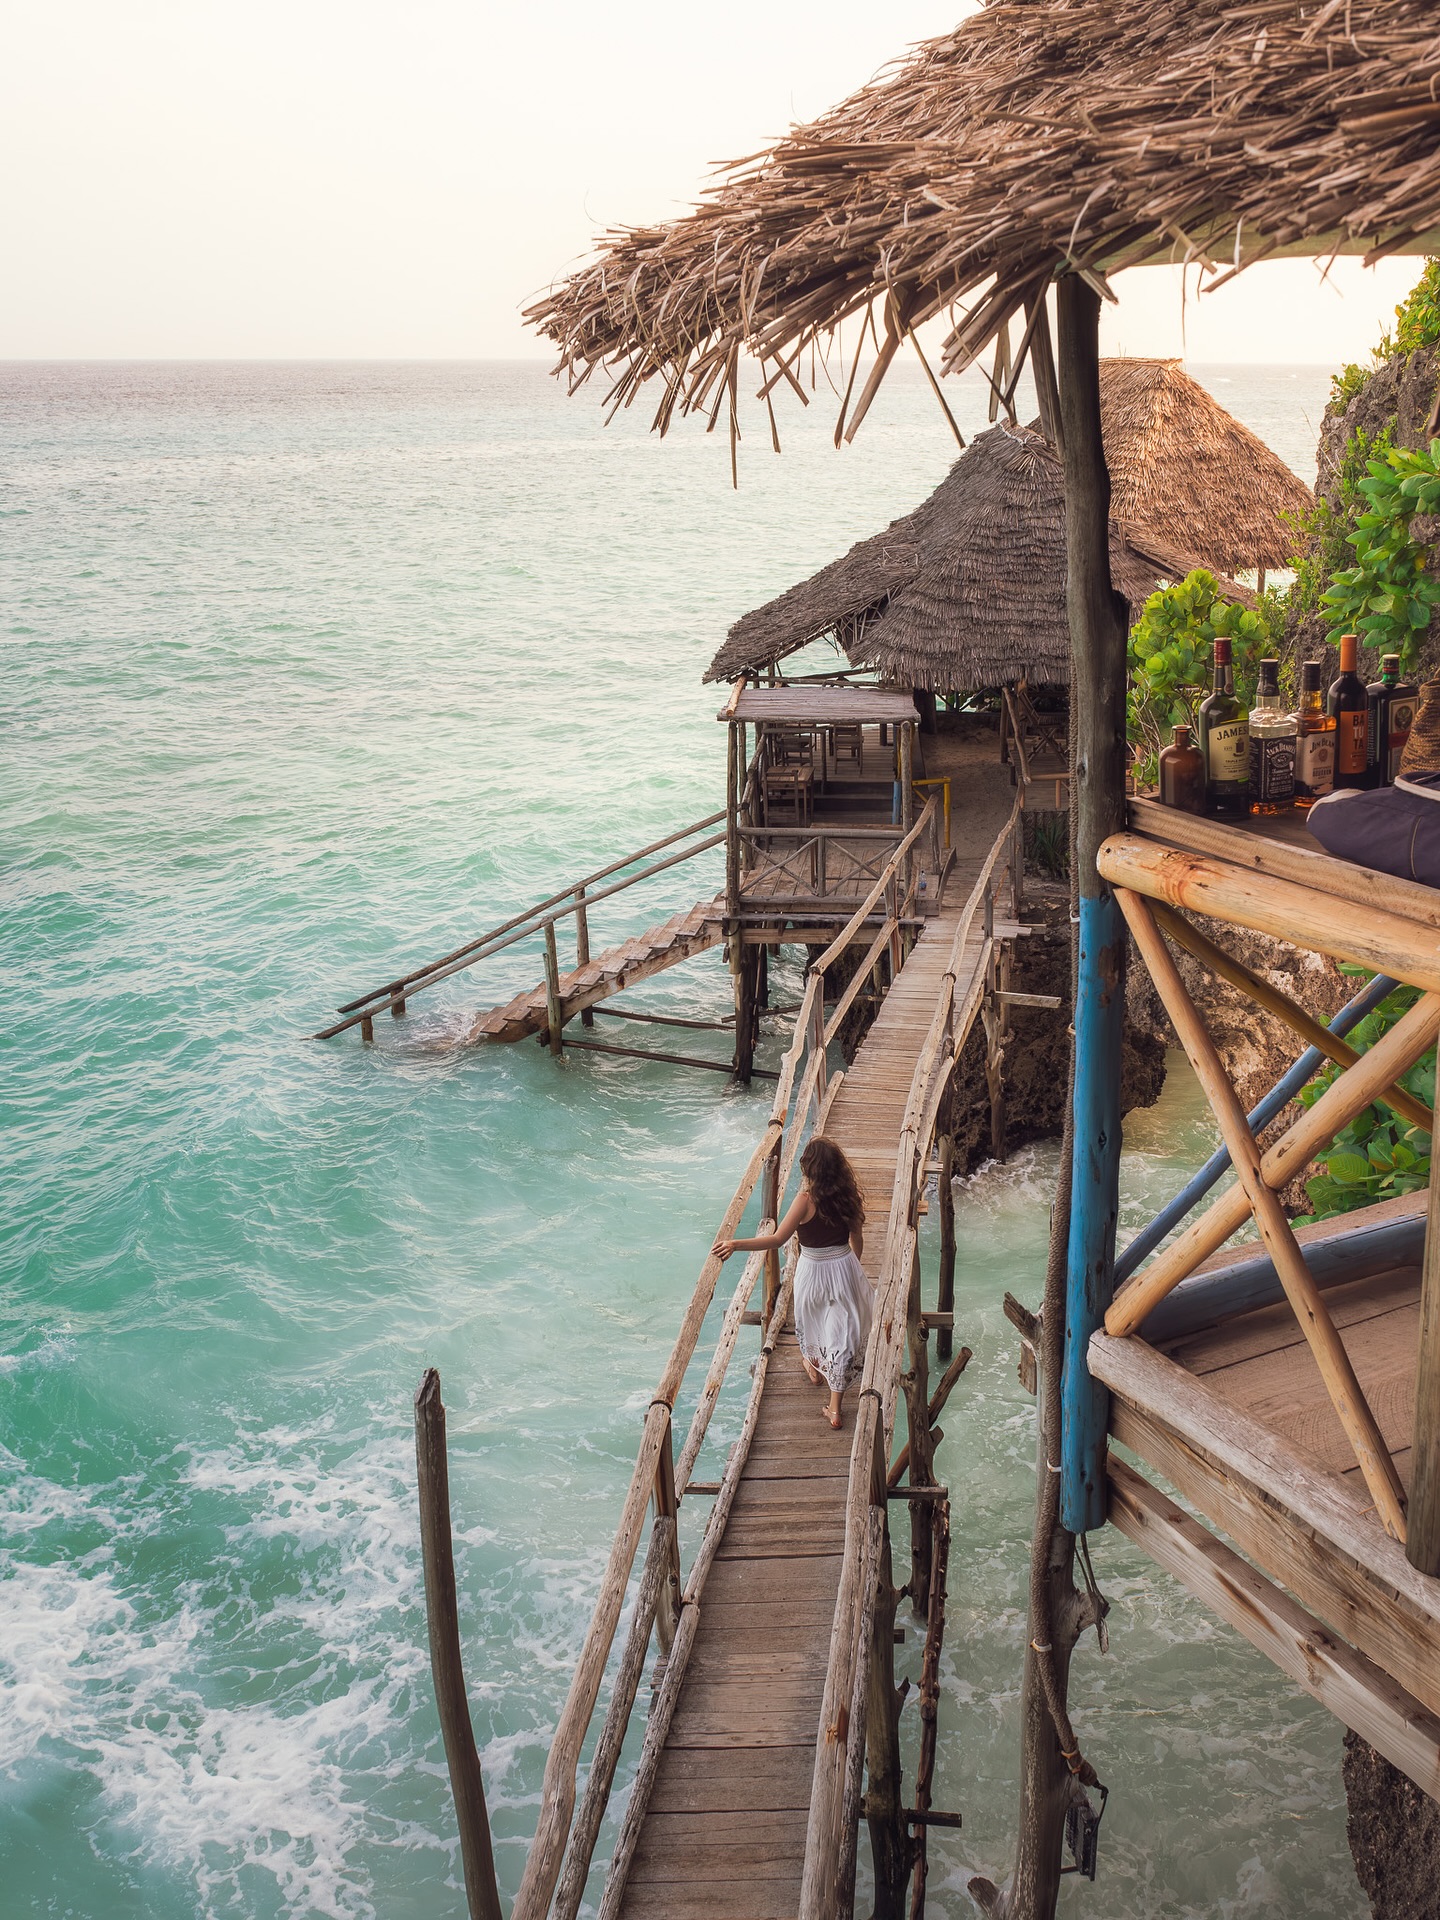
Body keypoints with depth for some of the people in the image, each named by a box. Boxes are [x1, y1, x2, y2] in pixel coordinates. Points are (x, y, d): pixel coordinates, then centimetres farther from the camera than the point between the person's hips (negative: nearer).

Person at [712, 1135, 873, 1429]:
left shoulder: (807, 1199, -23)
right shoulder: (848, 1195, -8)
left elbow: (777, 1239, -26)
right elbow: (857, 1240, 3)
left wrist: (736, 1245, -23)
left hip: (813, 1271, -3)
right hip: (845, 1267, 3)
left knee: (810, 1321, 28)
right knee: (842, 1331, 9)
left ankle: (814, 1366, 56)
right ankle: (835, 1407, 12)